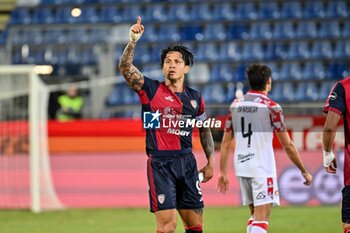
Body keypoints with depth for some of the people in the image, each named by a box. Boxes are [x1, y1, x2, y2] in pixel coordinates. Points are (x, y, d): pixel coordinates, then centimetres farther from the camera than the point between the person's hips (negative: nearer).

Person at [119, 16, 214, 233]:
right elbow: (125, 67, -13)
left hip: (187, 162, 5)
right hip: (160, 164, -5)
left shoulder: (195, 98, 11)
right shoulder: (151, 90, 0)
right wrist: (133, 41, -25)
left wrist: (211, 162, 19)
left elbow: (205, 130, 24)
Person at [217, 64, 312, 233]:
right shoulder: (271, 107, -7)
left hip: (242, 166, 6)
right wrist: (304, 171, 4)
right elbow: (287, 145, -5)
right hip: (263, 168, -6)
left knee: (255, 214, 18)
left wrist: (223, 172, 16)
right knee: (261, 218, -9)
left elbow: (226, 142, 10)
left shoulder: (235, 105, 8)